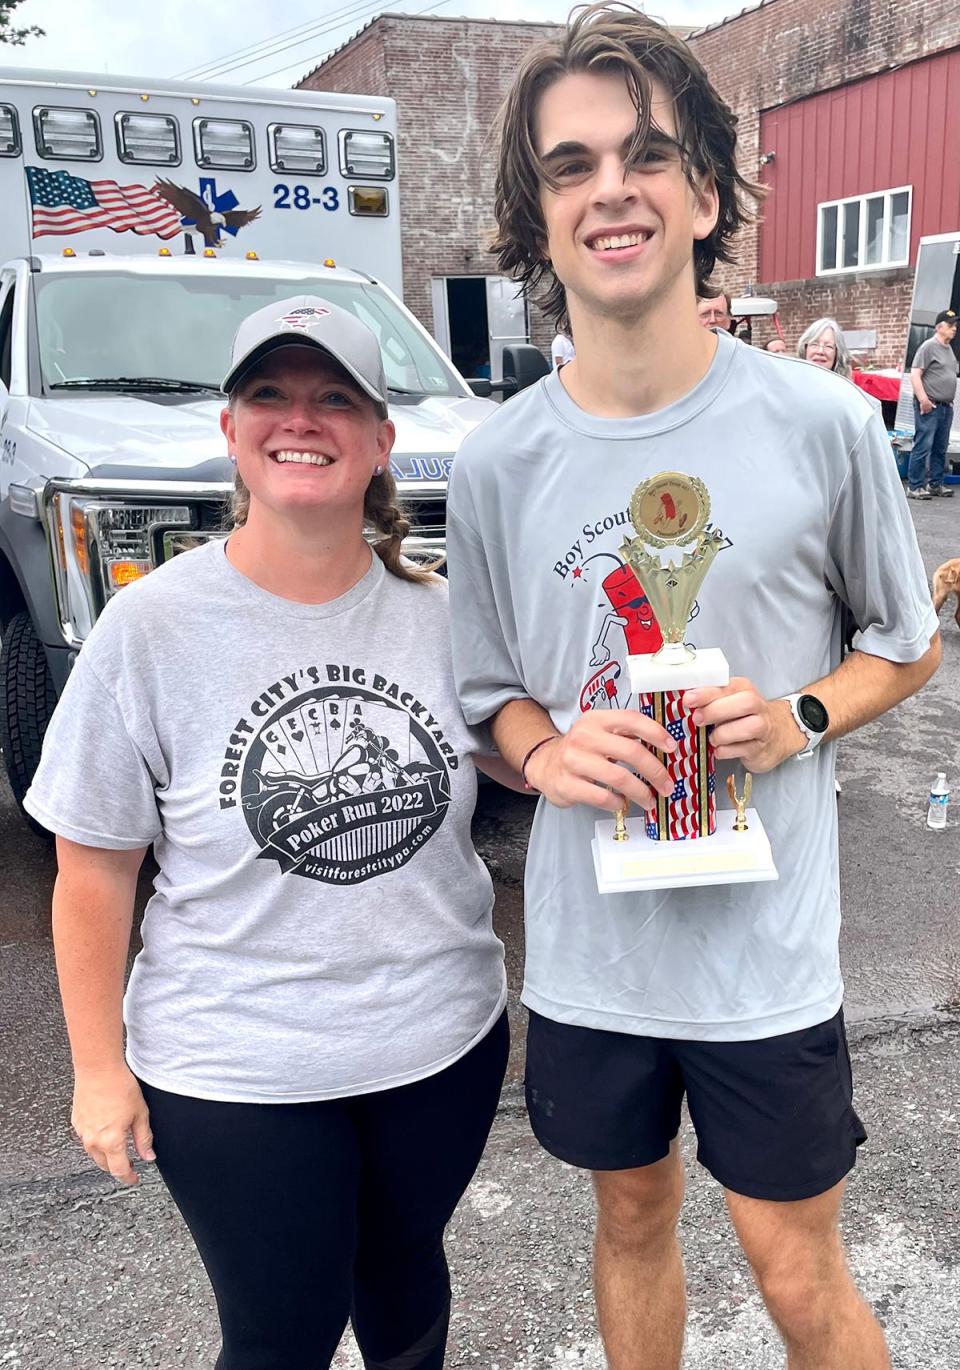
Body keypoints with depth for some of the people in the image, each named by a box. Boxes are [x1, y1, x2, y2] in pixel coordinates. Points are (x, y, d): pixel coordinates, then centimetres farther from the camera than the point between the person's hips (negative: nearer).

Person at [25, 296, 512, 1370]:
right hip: (237, 1075, -3)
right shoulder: (152, 626, -14)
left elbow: (519, 755, 10)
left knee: (405, 1267, 25)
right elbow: (94, 869, -8)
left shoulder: (436, 609, -6)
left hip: (445, 1037, 3)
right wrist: (98, 1064, -5)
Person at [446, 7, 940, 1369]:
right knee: (634, 1218, 24)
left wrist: (802, 718, -15)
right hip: (588, 949, 2)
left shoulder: (822, 424, -10)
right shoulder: (497, 462, -5)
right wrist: (546, 750, -15)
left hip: (766, 950, -2)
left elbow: (911, 643, 4)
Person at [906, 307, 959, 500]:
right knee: (923, 447, -9)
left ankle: (935, 484, 19)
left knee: (940, 449, 11)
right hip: (929, 406, -8)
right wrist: (923, 400, -19)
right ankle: (914, 487, -7)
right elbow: (915, 375, -13)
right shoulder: (929, 346, -7)